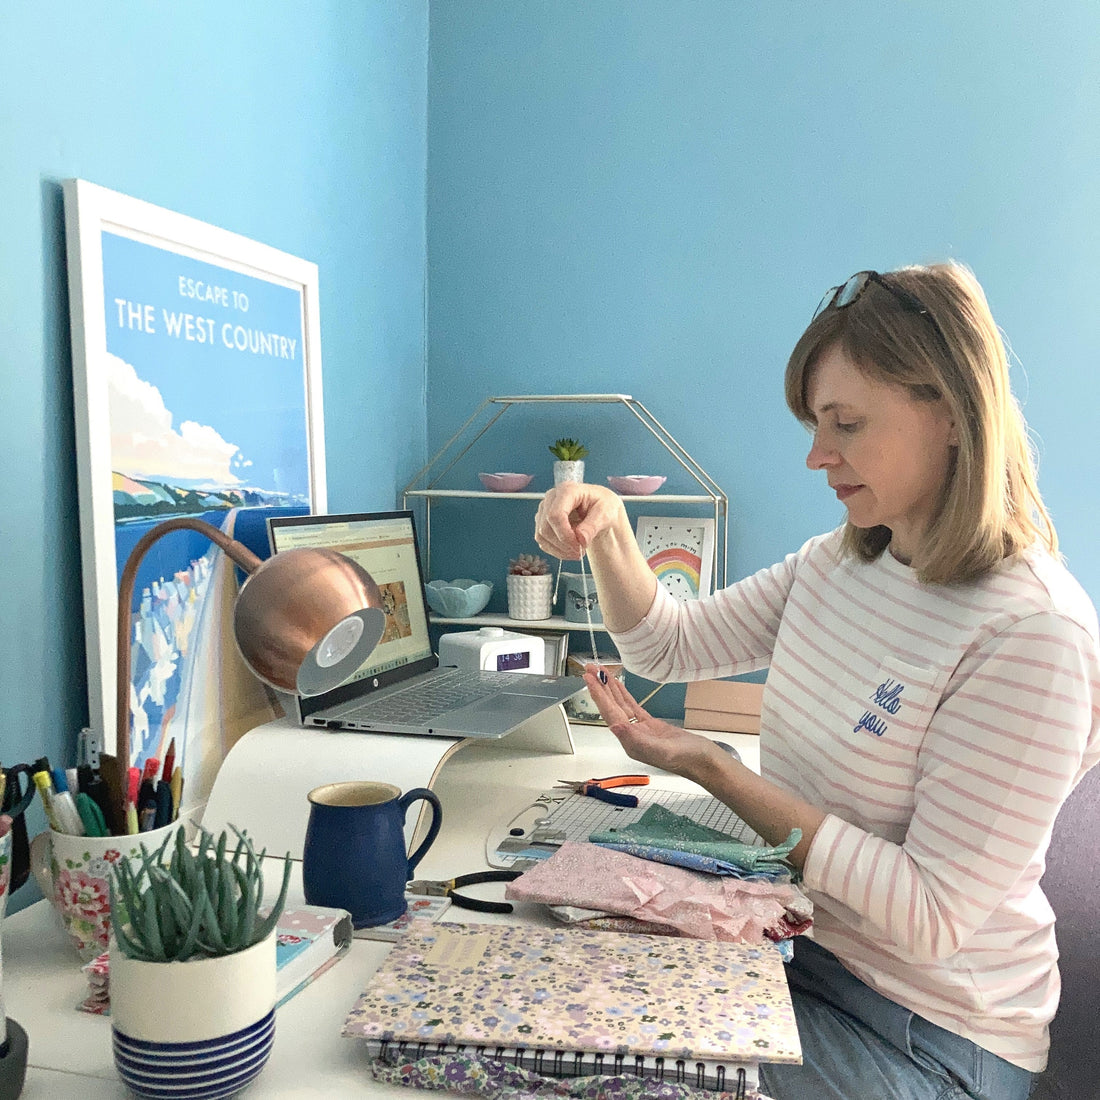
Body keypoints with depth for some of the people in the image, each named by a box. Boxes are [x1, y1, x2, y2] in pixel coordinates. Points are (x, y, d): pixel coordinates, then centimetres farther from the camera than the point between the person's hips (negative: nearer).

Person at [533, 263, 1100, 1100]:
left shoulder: (1033, 632, -25)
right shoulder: (838, 566, -1)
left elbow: (931, 916, -24)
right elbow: (670, 646, 5)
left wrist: (716, 770, -28)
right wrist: (609, 530, -13)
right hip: (794, 949, 6)